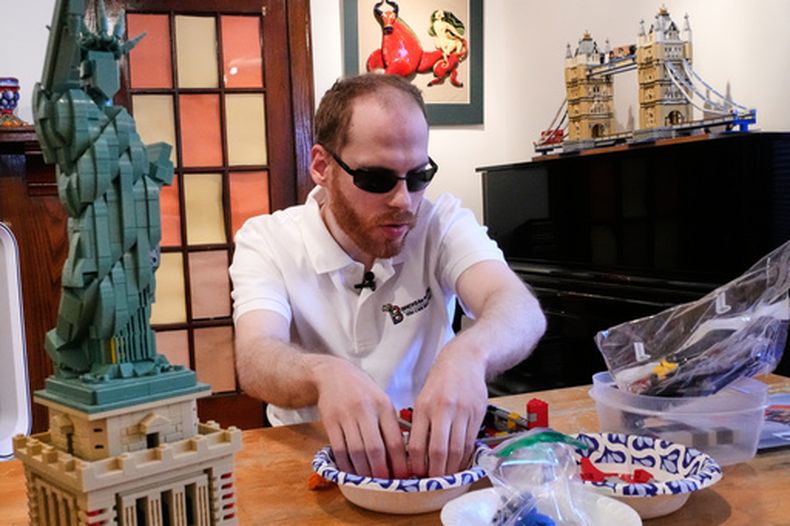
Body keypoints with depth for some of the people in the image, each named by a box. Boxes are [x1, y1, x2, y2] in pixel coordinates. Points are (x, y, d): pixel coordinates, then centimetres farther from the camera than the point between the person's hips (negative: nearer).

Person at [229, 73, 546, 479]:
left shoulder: (443, 222, -7)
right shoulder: (265, 240, -8)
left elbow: (523, 312, -22)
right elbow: (255, 361, -23)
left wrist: (469, 354, -45)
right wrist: (325, 373, -46)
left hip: (432, 449, 1)